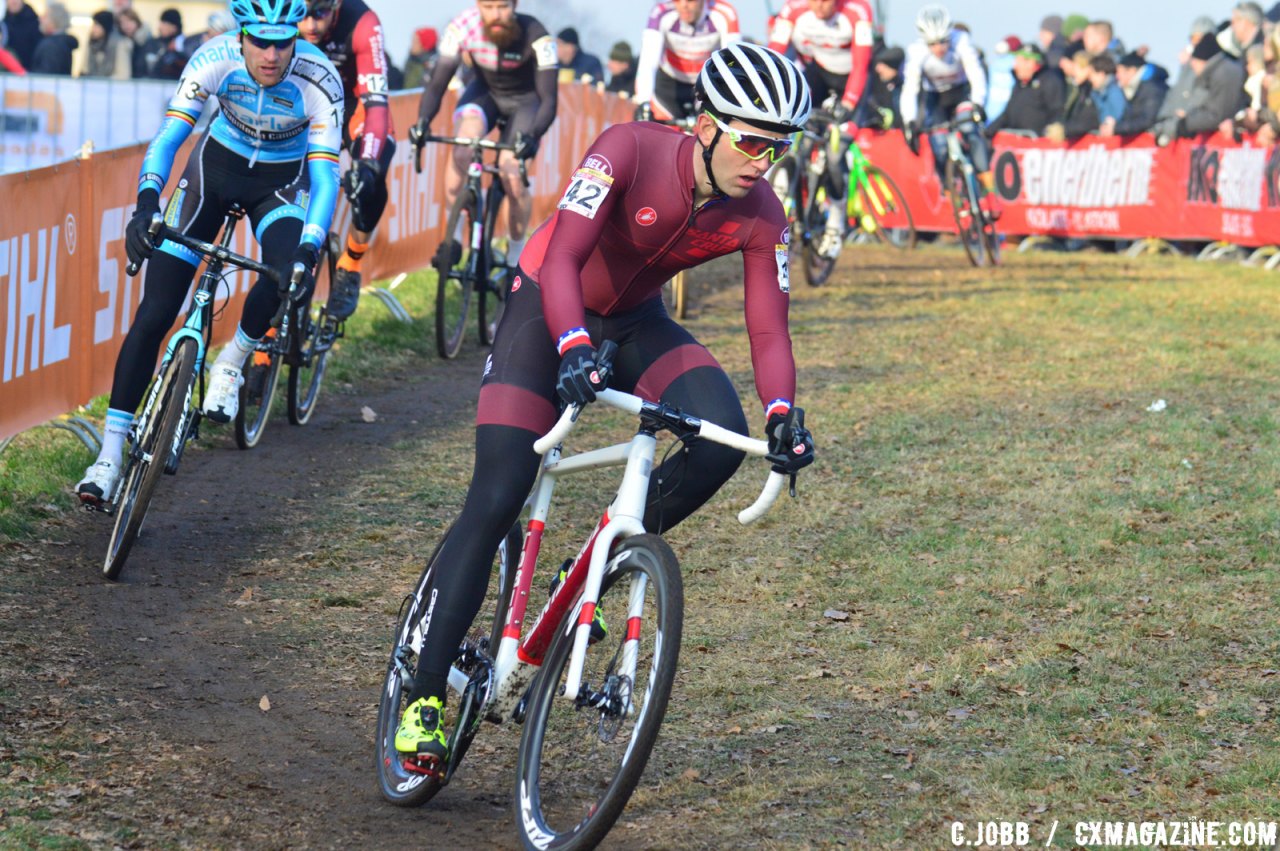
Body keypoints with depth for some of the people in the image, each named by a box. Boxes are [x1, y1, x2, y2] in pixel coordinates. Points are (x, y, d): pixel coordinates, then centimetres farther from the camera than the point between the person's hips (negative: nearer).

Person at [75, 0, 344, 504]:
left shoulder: (319, 82, -30)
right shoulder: (216, 59, -27)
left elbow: (324, 176, -32)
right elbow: (168, 136, -29)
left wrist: (308, 252, -47)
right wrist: (146, 203, -46)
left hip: (279, 183, 0)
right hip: (216, 166, 0)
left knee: (288, 269, -34)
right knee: (153, 315, -10)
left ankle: (231, 364, -4)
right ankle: (110, 453, -5)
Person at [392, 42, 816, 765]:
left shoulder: (760, 216, -18)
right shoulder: (630, 150, -31)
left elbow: (769, 330, -15)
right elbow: (561, 258, -38)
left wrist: (783, 416, -32)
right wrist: (574, 348, -54)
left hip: (635, 322, 5)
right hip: (550, 309, -4)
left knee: (723, 439, -23)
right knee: (497, 500, -14)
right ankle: (425, 695, -7)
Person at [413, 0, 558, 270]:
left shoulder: (535, 36, -31)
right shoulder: (463, 27, -26)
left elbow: (548, 100, -32)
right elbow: (437, 84, -24)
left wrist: (531, 136, -51)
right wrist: (422, 122, -42)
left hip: (525, 101, -1)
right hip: (485, 93, 1)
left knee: (512, 178, -20)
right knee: (463, 144, -31)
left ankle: (516, 257, 5)